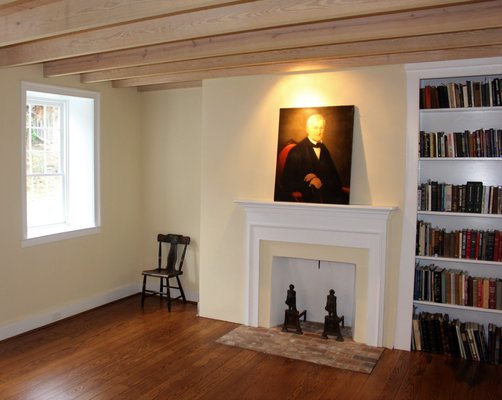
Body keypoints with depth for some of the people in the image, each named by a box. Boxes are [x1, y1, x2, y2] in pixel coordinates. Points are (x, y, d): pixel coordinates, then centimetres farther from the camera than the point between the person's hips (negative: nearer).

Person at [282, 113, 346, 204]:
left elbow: (337, 182, 13)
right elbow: (287, 184, -5)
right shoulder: (296, 152, 1)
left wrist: (321, 181, -7)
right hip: (308, 199, -6)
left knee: (343, 199, -23)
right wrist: (310, 182, -17)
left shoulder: (325, 151, 17)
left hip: (330, 197, 6)